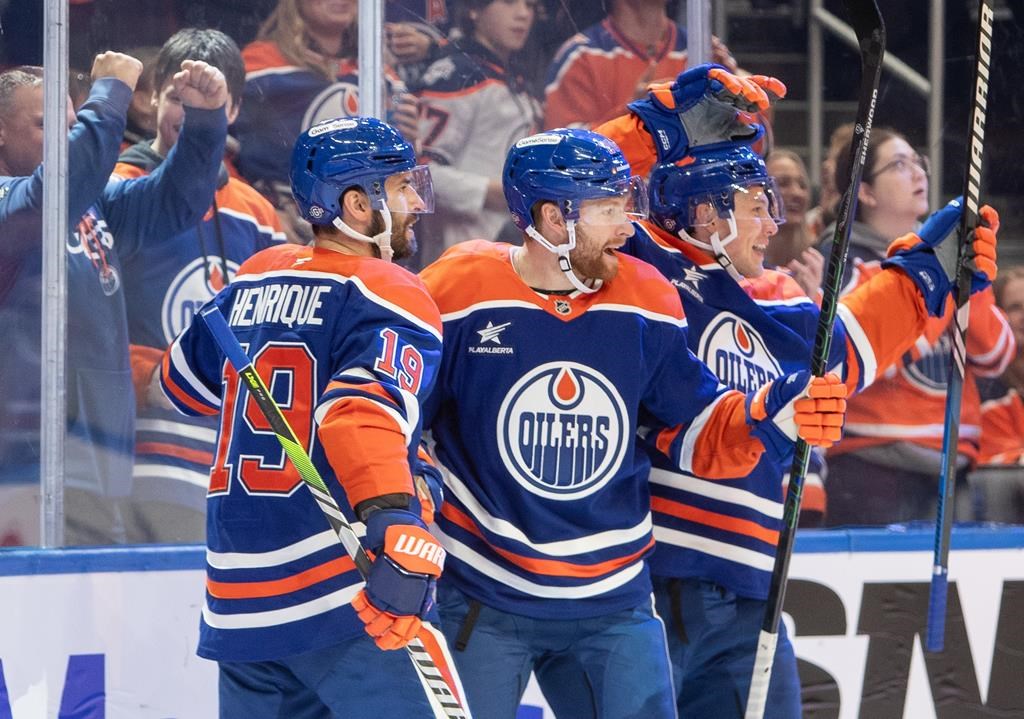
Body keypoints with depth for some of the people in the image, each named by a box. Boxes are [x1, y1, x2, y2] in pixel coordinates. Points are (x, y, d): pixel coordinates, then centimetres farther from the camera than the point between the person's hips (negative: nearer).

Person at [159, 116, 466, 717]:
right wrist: (399, 530, -39)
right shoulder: (391, 299, -7)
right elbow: (366, 410, -26)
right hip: (349, 600, -8)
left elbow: (186, 381, 29)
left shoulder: (255, 281, 14)